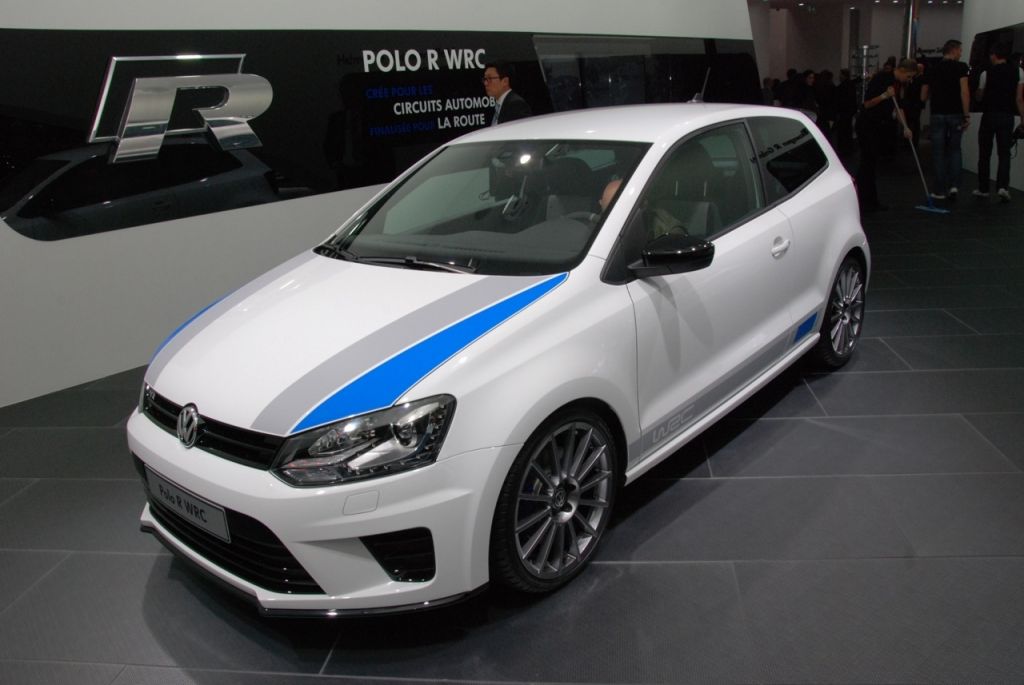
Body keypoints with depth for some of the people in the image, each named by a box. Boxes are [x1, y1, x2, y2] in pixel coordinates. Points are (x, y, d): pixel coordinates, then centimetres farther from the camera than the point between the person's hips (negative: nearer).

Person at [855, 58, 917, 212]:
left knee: (872, 163, 8)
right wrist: (884, 95, -31)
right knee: (868, 161, -9)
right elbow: (867, 103, -17)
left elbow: (898, 106, 13)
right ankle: (862, 201, -5)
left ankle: (871, 201, 11)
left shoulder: (899, 84, 7)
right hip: (867, 124, -8)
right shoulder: (881, 78, -16)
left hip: (879, 126, 8)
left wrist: (905, 127, 4)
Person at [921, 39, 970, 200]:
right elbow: (964, 92, -15)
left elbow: (923, 97, 10)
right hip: (956, 114, -1)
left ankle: (940, 191, 7)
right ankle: (954, 185, 0)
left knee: (939, 153, 6)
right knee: (955, 150, 14)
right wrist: (967, 115, -13)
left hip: (937, 115, 2)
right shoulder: (960, 67, -4)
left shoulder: (932, 70, 7)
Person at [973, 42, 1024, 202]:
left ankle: (983, 189, 13)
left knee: (984, 154, 9)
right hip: (1007, 116, 2)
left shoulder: (987, 73, -5)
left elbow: (979, 97, 5)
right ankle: (1002, 186, -14)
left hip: (989, 115, -2)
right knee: (1004, 154, 5)